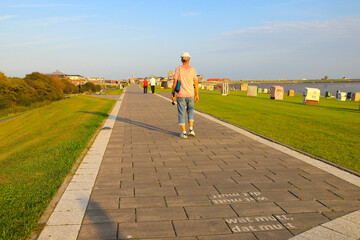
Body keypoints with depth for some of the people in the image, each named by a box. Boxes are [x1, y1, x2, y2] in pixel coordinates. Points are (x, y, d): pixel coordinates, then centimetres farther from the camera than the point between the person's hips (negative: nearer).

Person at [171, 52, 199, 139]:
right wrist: (197, 95, 7)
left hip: (180, 94, -2)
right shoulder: (192, 69, 0)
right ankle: (191, 129, 7)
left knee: (181, 113, 4)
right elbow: (196, 83, 0)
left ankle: (184, 132, 1)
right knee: (190, 111, 19)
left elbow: (175, 82, -7)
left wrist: (173, 93, 0)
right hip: (190, 94, 2)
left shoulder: (178, 68, -5)